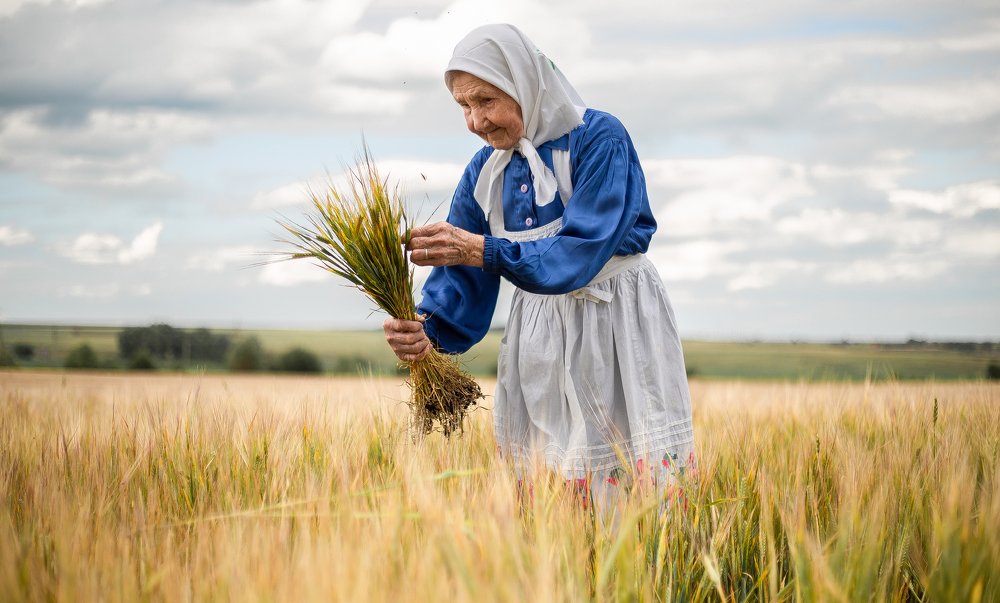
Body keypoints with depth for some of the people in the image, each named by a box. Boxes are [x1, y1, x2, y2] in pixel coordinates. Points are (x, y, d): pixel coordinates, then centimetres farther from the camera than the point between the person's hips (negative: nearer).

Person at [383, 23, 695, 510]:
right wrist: (427, 331, -21)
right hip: (540, 338, 5)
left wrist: (478, 248, -33)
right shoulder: (484, 172, 4)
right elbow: (460, 279, 0)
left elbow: (581, 251, -24)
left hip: (617, 326, -5)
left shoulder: (599, 138, -14)